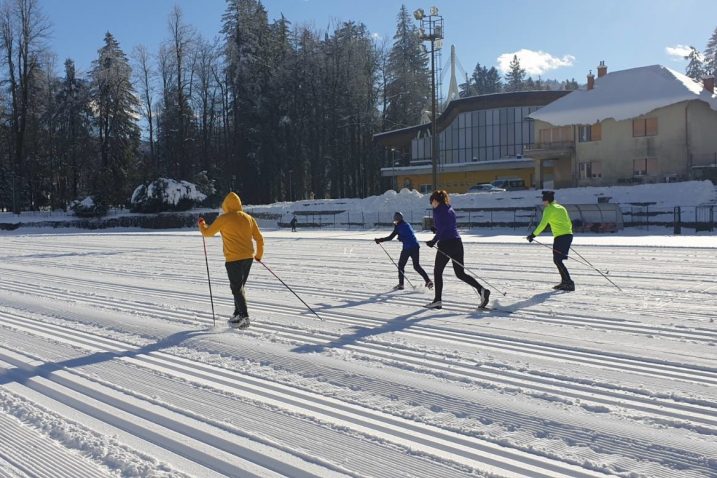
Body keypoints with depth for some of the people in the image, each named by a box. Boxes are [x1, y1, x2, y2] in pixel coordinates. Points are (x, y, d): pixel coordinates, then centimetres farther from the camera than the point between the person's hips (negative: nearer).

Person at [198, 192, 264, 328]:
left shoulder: (224, 218, -8)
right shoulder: (248, 218, 7)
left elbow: (207, 232, 2)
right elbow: (259, 238, 12)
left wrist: (201, 224, 23)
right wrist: (259, 255, 26)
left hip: (234, 259, -6)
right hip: (248, 257, 6)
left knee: (237, 288, -1)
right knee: (239, 286, 18)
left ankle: (244, 317, -10)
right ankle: (238, 314, 23)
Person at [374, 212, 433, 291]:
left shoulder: (398, 227, -4)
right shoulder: (407, 224, 17)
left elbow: (390, 237, -5)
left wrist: (379, 240, 3)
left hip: (407, 248, -7)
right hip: (416, 247, 7)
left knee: (401, 265, 8)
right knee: (416, 266, 15)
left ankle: (401, 284, 6)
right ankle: (428, 280, 3)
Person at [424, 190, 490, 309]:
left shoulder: (437, 210, -6)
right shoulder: (450, 209, 19)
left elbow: (441, 229, -16)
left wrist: (434, 241, -10)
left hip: (446, 244, -7)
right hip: (457, 243, 7)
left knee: (437, 272, 8)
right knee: (460, 273, 10)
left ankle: (438, 300, 11)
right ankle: (481, 290, -7)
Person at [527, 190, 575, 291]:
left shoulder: (549, 209, -5)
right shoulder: (561, 208, 19)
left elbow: (543, 224, -16)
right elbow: (569, 223, 22)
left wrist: (533, 235, -14)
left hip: (560, 237, -8)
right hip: (568, 235, 8)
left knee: (557, 260, -4)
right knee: (558, 260, 16)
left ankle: (569, 283, -11)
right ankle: (564, 282, 16)